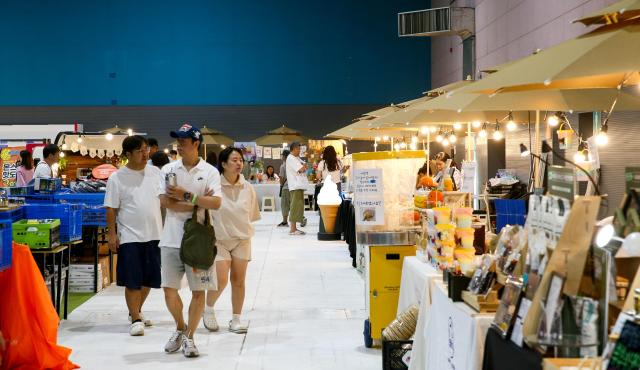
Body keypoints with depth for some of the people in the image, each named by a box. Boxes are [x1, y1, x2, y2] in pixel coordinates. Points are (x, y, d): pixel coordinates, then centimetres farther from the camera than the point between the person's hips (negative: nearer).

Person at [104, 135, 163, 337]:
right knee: (132, 282, -4)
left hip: (154, 235, 4)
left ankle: (136, 311, 32)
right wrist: (112, 234, -8)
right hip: (130, 236, -4)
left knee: (149, 279, 13)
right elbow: (111, 209, -4)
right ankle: (136, 319, 4)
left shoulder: (155, 173, 6)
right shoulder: (117, 178, -4)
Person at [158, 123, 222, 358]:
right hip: (172, 239, 2)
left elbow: (216, 203, -13)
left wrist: (186, 195, -18)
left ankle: (189, 337, 15)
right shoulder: (169, 170, 5)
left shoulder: (210, 171, -1)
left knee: (198, 291, 2)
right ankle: (180, 328, 28)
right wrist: (198, 203, -10)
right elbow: (165, 201, -6)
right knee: (169, 289, 4)